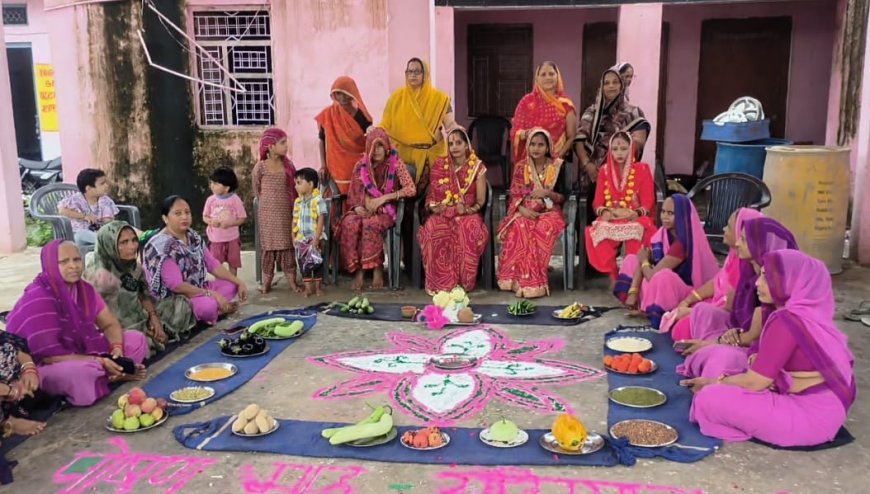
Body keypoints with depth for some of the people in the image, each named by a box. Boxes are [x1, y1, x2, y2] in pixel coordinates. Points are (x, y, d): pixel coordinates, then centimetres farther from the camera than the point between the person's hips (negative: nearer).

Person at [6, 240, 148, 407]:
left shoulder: (83, 289, 0)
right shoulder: (37, 299, -23)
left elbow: (110, 324, 3)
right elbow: (49, 355, -25)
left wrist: (117, 348, -19)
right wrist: (99, 362, -26)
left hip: (84, 352, 7)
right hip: (44, 367, -7)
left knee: (137, 339, -3)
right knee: (81, 372, -39)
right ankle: (112, 377, -9)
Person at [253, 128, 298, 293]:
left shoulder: (288, 165, 1)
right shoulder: (260, 167, -8)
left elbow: (293, 188, 9)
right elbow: (257, 190, 3)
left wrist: (284, 204, 5)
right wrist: (267, 205, 9)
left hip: (285, 212, 2)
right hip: (267, 213, -2)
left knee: (287, 244, 5)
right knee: (267, 245, 5)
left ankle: (291, 280, 10)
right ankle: (267, 281, 13)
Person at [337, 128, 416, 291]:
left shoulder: (395, 163, -1)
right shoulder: (361, 165, 9)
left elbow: (411, 189, -11)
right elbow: (353, 194, 11)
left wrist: (383, 198, -17)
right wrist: (357, 207, -11)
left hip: (385, 211, -3)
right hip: (364, 210, 3)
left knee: (370, 224, -36)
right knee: (349, 223, -30)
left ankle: (377, 269, -23)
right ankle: (357, 270, -27)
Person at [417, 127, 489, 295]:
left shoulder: (478, 167, 2)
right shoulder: (439, 165, 7)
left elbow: (481, 200, 0)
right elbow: (432, 195, 9)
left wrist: (469, 209, -19)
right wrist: (434, 207, -12)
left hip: (467, 214, -1)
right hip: (443, 213, 1)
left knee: (470, 229, -37)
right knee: (433, 229, -34)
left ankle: (463, 282, -26)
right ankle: (440, 282, -28)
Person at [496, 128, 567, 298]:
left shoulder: (558, 167, 3)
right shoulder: (520, 167, 8)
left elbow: (563, 197, 2)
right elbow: (514, 195, 3)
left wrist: (548, 193, -18)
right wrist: (522, 209, -17)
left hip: (549, 212, -1)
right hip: (525, 211, 1)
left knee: (544, 229, -36)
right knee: (518, 228, -34)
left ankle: (533, 281, -31)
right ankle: (518, 279, -31)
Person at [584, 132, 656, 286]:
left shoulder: (642, 169, 6)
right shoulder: (604, 170, 14)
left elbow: (647, 201, 0)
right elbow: (598, 201, 8)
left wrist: (636, 213, -22)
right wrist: (603, 212, -15)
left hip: (636, 218, -2)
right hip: (611, 218, 2)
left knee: (635, 232, -39)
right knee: (597, 231, -34)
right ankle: (613, 275, -20)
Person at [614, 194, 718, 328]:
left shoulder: (683, 243, -28)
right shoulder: (663, 234, -2)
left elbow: (653, 275, -28)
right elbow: (643, 261, -3)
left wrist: (644, 261, -5)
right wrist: (633, 292, -15)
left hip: (688, 295, -9)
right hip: (666, 290, 9)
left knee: (663, 275, -40)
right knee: (631, 259, 9)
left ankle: (660, 318, -17)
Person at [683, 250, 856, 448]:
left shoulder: (786, 321, -21)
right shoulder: (809, 312, 7)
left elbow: (754, 382, -17)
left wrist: (714, 383, 0)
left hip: (810, 415, -10)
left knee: (709, 399, -16)